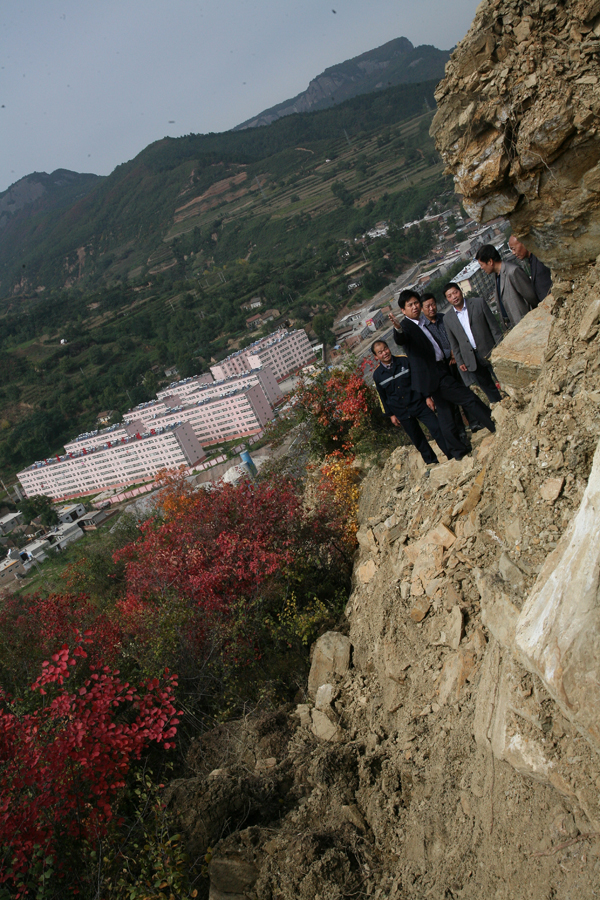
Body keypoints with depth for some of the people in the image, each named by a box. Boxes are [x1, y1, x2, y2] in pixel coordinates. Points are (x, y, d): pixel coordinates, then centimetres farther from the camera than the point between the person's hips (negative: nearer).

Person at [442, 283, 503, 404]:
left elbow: (494, 326, -1)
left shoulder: (479, 303, -1)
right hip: (472, 360, 2)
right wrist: (460, 361, 5)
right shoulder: (448, 318, 4)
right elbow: (453, 343, 10)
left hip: (490, 352, -1)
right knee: (489, 389, 9)